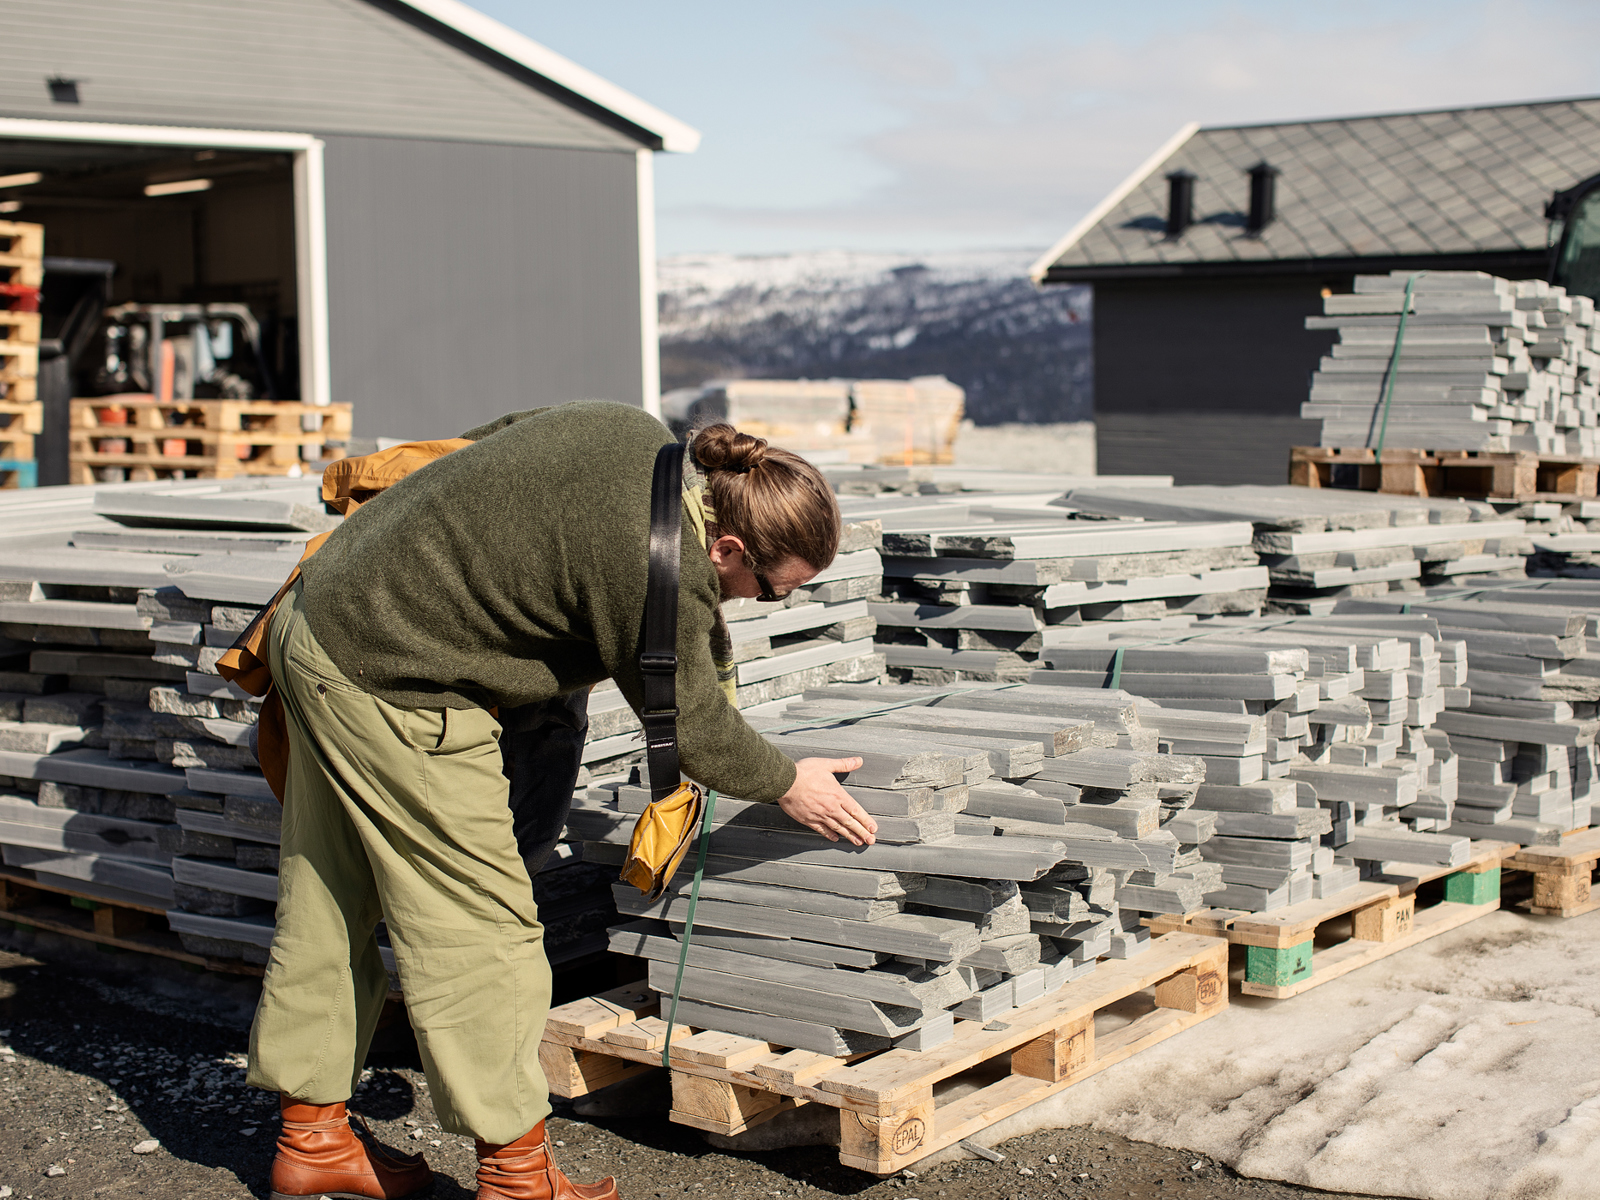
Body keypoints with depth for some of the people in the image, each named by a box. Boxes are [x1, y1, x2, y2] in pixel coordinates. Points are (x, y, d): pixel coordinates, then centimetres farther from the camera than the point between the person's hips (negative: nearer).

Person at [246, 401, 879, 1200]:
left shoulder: (638, 437, 1)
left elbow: (489, 439, 17)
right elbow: (687, 723, -11)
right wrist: (786, 785, 5)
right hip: (391, 691, -10)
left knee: (331, 903, 17)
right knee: (479, 922, -2)